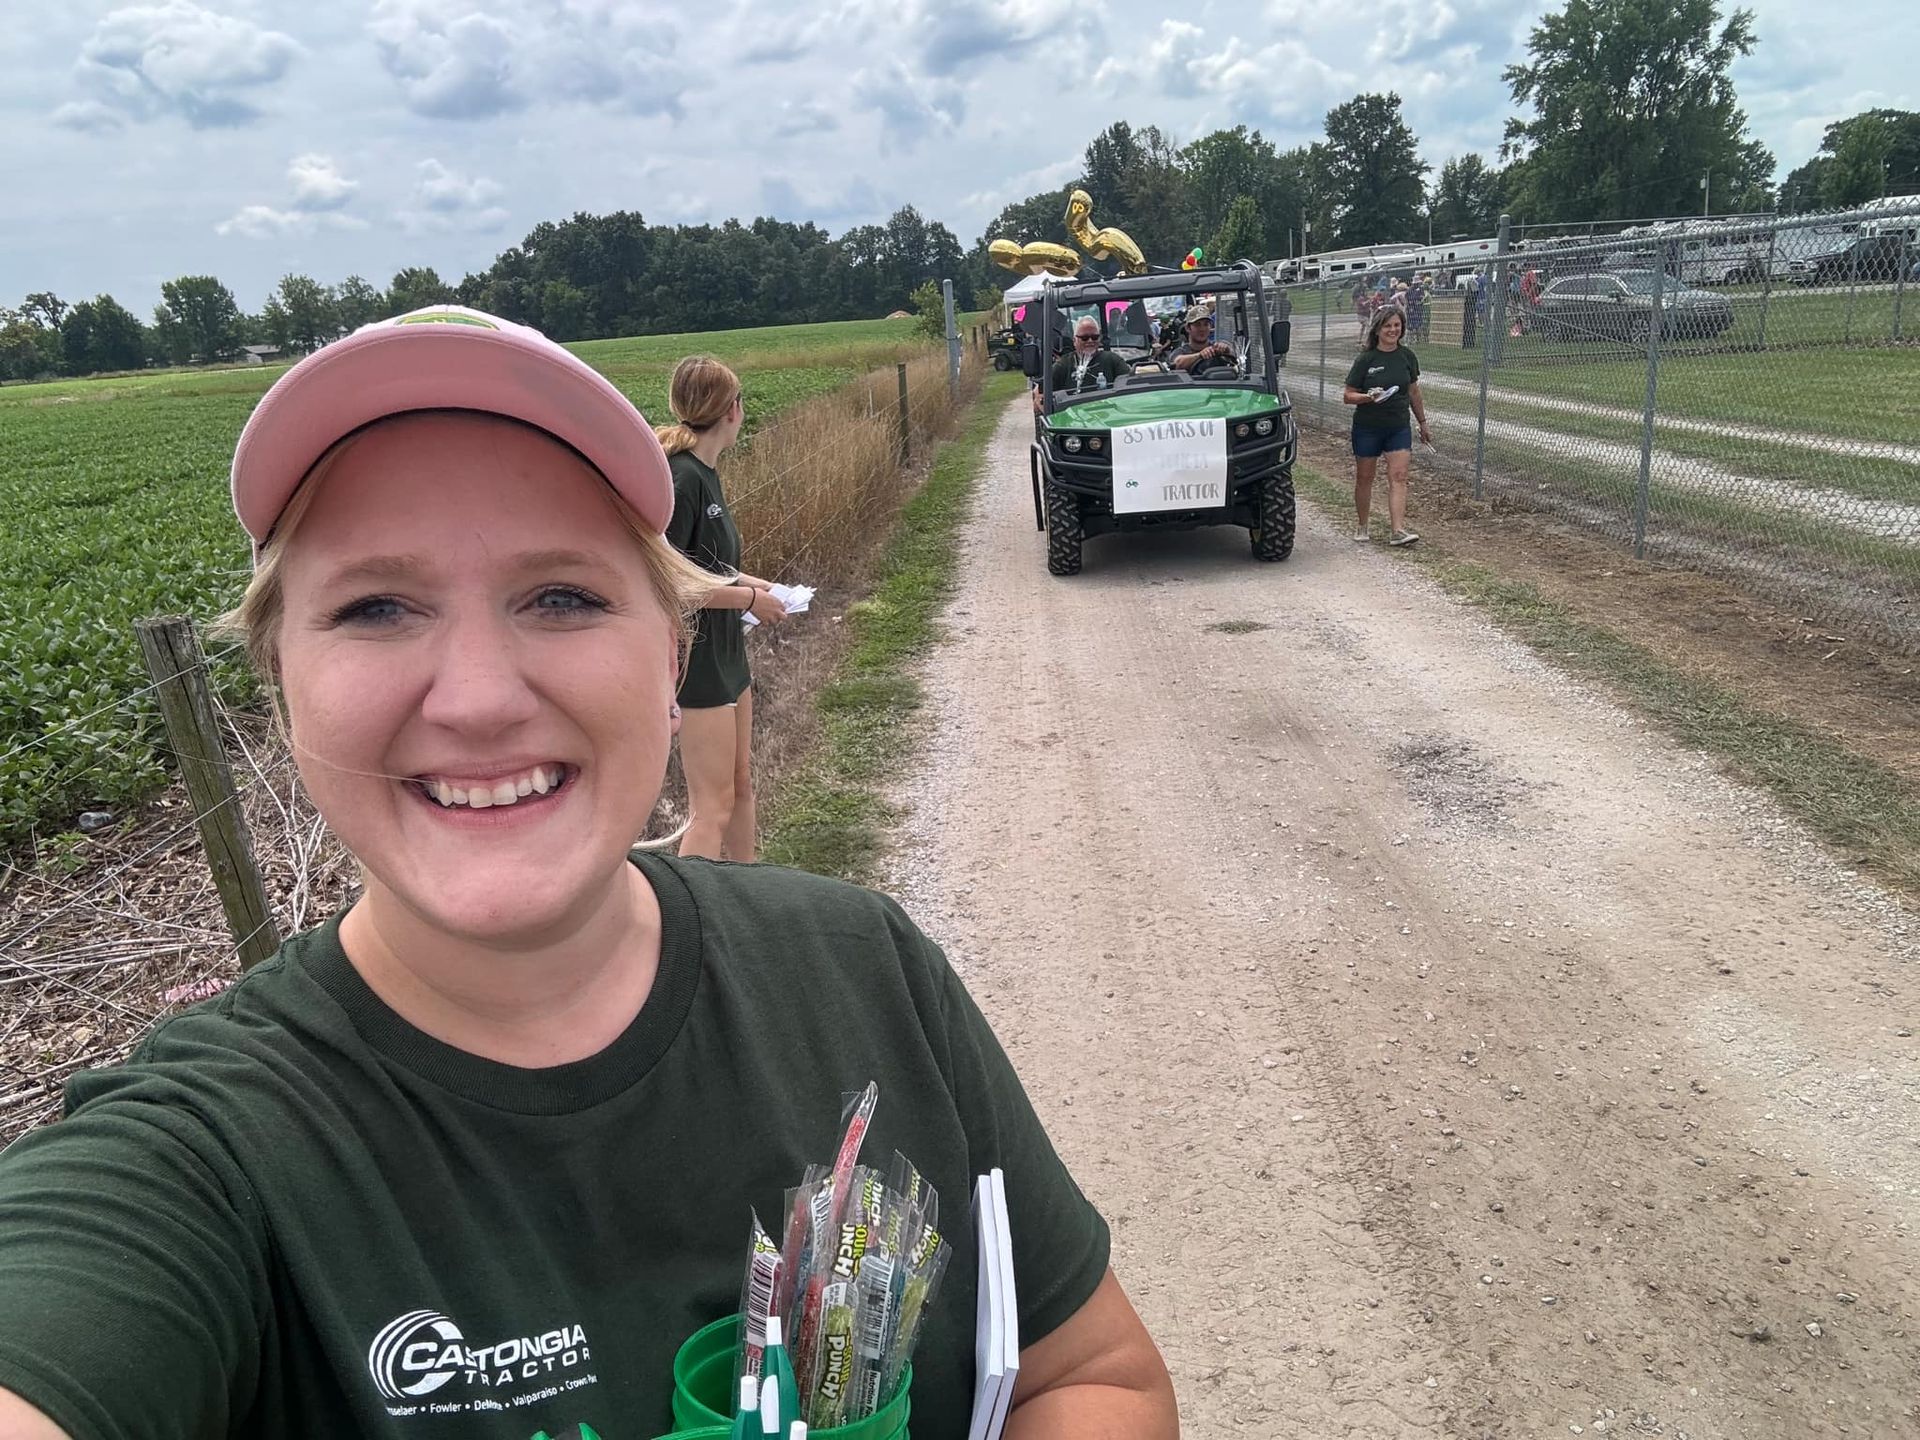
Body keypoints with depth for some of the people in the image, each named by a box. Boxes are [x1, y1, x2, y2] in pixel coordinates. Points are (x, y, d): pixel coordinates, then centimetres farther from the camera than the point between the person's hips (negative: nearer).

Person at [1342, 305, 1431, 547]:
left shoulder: (1407, 357, 3)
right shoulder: (1366, 359, -7)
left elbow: (1414, 393, 14)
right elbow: (1348, 395, -5)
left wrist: (1423, 423, 18)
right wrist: (1369, 397, -25)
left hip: (1399, 427, 2)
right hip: (1367, 428, -2)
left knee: (1398, 477, -9)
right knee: (1364, 478, 9)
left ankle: (1398, 531, -14)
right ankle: (1362, 527, 25)